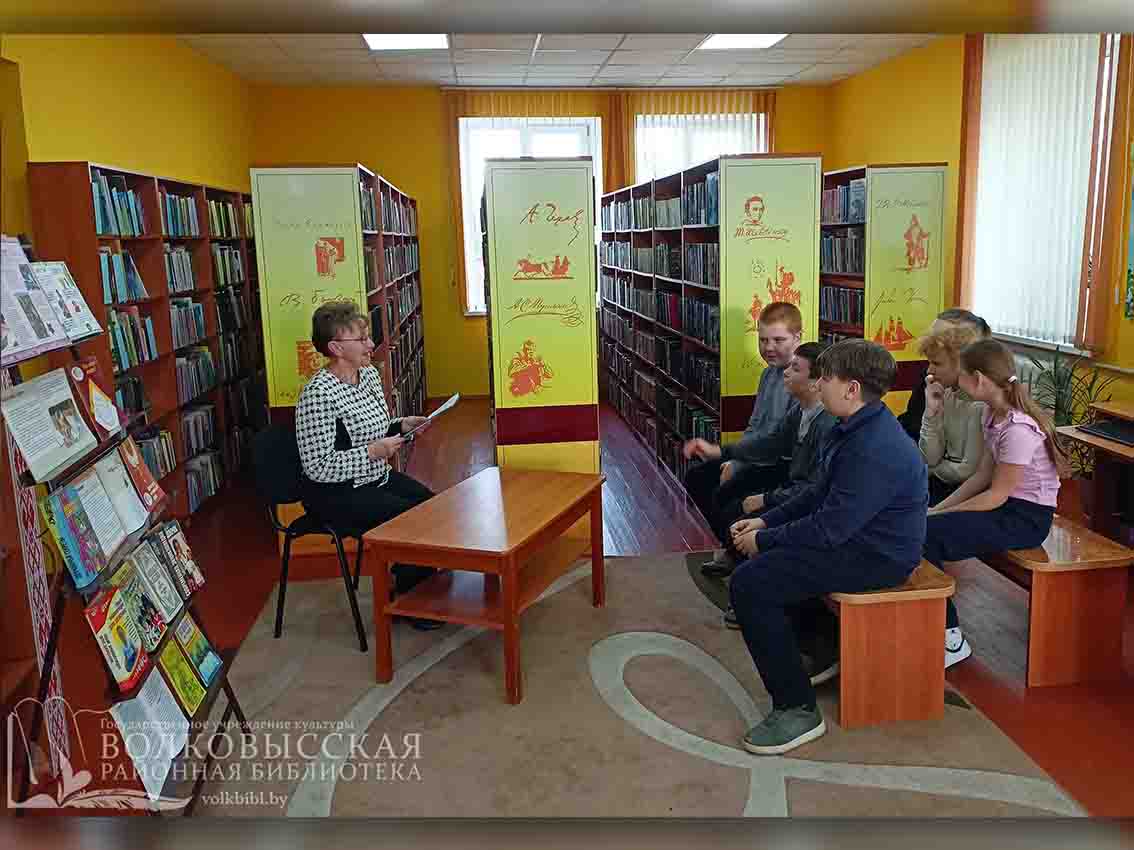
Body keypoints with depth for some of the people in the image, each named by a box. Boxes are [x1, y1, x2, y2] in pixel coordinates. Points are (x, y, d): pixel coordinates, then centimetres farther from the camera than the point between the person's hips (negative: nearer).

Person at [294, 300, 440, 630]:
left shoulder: (369, 373, 2)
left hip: (377, 478, 8)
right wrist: (375, 451, -26)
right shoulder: (318, 394, -25)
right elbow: (318, 467, -25)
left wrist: (402, 425, -2)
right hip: (336, 494, -8)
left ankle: (413, 584, 15)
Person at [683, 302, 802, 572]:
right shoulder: (770, 373, 11)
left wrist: (736, 465, -18)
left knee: (725, 494, -24)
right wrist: (732, 458, 0)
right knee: (696, 477, 6)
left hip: (783, 465, -10)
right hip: (756, 457, 10)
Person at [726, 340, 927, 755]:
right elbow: (821, 493, 14)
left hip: (876, 558, -11)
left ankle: (797, 710, -11)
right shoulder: (857, 428, 6)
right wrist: (765, 522, 7)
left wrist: (763, 540, -14)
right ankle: (824, 651, 34)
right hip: (856, 535, 11)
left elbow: (829, 529, -27)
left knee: (750, 584, -19)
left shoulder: (874, 452, -28)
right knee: (766, 562, 22)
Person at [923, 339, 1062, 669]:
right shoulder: (992, 414, 3)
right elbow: (982, 476, 6)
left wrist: (940, 515, -13)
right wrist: (937, 509, -2)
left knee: (924, 536, -21)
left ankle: (951, 639, -5)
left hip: (1026, 518, -9)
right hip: (1006, 505, 9)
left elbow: (996, 496, -20)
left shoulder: (1019, 429, -25)